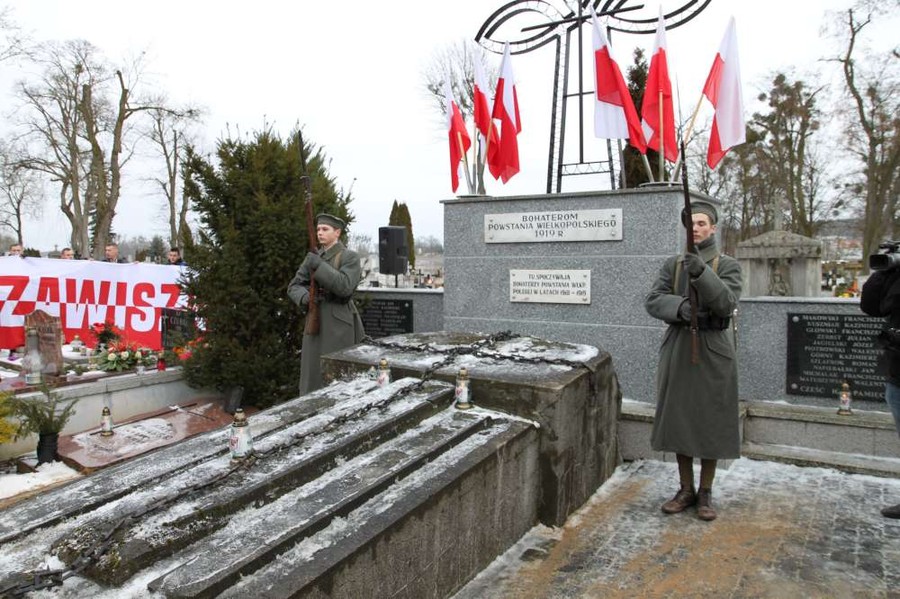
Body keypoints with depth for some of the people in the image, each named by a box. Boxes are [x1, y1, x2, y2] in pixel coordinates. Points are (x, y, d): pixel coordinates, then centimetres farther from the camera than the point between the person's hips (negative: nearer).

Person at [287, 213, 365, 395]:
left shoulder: (350, 257, -6)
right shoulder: (314, 257, 12)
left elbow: (344, 287, -21)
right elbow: (294, 287, 10)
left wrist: (319, 266, -24)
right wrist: (305, 297, -13)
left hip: (339, 324, -6)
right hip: (315, 322, 6)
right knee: (313, 373, 8)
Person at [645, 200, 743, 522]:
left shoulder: (727, 265, 0)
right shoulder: (672, 264, 8)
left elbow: (727, 302, -17)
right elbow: (653, 300, -3)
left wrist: (701, 272, -31)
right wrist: (681, 307, -23)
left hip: (713, 351, -3)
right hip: (678, 350, 3)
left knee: (711, 422, 3)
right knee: (679, 419, 8)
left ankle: (706, 492, 19)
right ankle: (686, 489, 22)